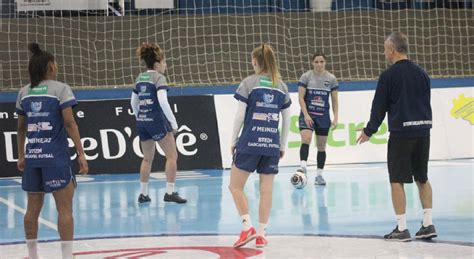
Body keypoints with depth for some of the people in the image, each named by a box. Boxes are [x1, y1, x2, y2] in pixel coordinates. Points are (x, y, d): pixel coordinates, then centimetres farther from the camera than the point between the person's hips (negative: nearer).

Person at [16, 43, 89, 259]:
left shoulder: (24, 92, 9)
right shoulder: (60, 89, -5)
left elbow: (21, 128, 14)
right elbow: (69, 123, -11)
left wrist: (21, 156, 22)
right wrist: (81, 153, -10)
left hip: (32, 156, 5)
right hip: (55, 157, -5)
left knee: (33, 208, 13)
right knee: (64, 208, -1)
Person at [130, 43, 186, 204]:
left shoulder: (140, 79, 12)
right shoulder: (159, 78, -9)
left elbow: (133, 102, 17)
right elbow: (163, 101, -20)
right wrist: (173, 122, -15)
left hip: (142, 121, 7)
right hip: (157, 120, -7)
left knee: (147, 158, 18)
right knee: (172, 156, 2)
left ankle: (143, 193, 19)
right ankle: (169, 192, -3)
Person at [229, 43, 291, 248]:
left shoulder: (249, 83, -2)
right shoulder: (281, 87, 9)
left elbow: (240, 116, -5)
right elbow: (286, 120, 11)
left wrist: (233, 141, 3)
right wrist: (283, 145, 19)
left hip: (250, 142, -4)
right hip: (272, 144, 4)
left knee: (236, 186, 5)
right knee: (266, 190, 6)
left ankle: (247, 226, -10)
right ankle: (261, 233, 6)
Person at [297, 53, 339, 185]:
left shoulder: (331, 79, 3)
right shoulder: (306, 77, -3)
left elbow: (335, 101, 7)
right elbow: (301, 97, -5)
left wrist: (336, 118, -1)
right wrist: (306, 115, -15)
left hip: (323, 116, 3)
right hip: (307, 114, -2)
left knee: (321, 146, 6)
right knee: (306, 139, -25)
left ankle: (319, 175, 12)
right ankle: (303, 167, -31)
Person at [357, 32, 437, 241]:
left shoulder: (388, 75, -7)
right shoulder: (421, 73, 10)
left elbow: (379, 107, -4)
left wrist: (369, 131, 8)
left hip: (400, 133, -6)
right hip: (423, 131, 6)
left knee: (397, 180, 0)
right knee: (422, 178, 16)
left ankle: (402, 228, -2)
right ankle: (428, 224, 15)